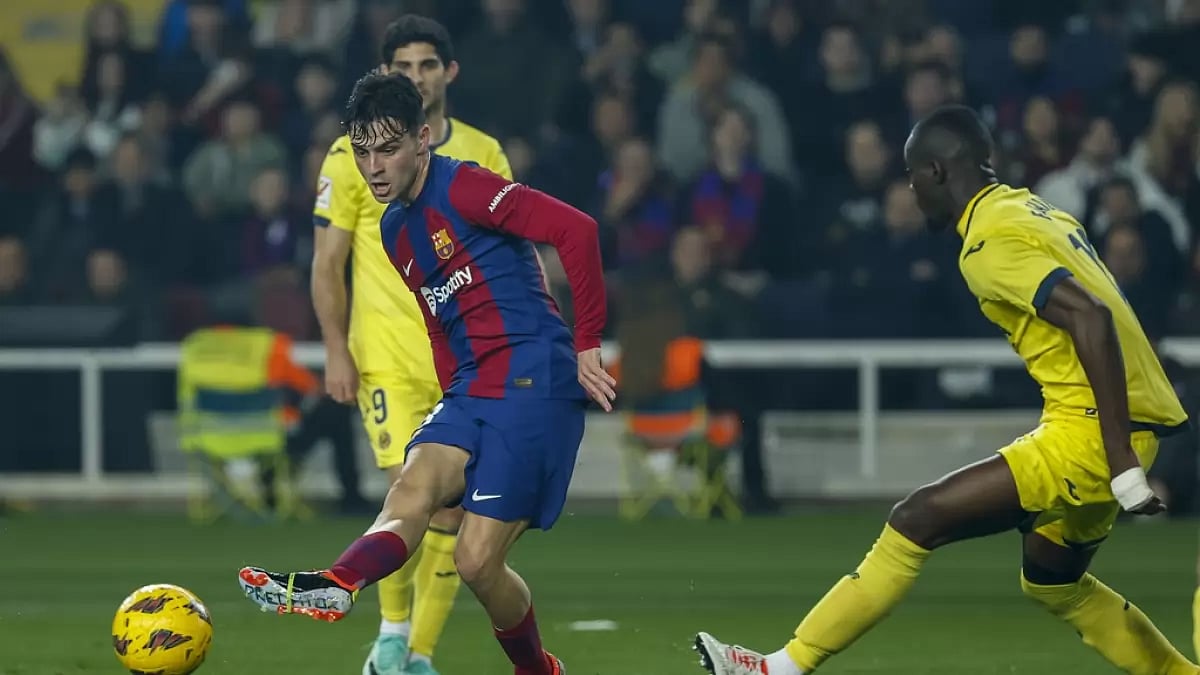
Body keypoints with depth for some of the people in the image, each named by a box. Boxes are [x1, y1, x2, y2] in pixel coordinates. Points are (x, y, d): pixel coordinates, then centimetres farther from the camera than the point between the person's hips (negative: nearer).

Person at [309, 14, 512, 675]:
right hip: (387, 354, -3)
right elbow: (327, 261, 2)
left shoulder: (484, 155, 8)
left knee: (453, 506, 0)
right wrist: (336, 349, -7)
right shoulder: (353, 156, 1)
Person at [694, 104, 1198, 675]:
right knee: (1051, 580, 27)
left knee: (918, 520, -8)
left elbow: (1092, 319, -25)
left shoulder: (990, 242, -13)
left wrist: (1122, 466, -27)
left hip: (1092, 433, -9)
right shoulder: (1036, 211, 15)